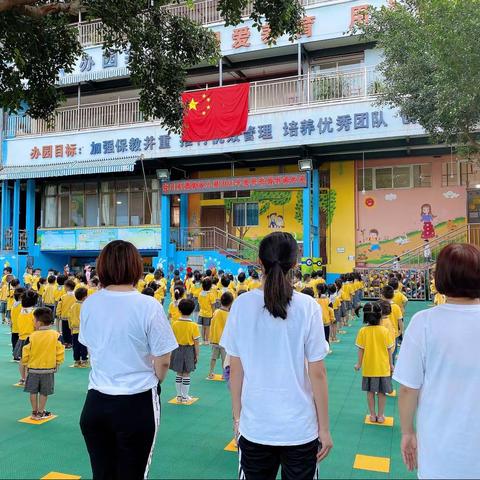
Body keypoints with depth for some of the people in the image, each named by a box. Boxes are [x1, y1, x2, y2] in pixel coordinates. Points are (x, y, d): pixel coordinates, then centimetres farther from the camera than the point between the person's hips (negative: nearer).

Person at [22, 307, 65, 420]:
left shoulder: (33, 335, -11)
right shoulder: (55, 335, -10)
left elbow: (26, 351, -5)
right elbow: (60, 351, -7)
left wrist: (25, 363, 12)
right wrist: (57, 363, 9)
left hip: (33, 368, 0)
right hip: (49, 369, 0)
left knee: (33, 391, 15)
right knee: (44, 392, 11)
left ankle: (34, 412, 22)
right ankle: (40, 412, 18)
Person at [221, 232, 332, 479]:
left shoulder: (242, 305, -8)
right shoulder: (308, 306, -11)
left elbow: (236, 370, -2)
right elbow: (317, 373, -8)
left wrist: (237, 416, 10)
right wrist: (325, 428, 2)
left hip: (255, 428, 1)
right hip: (300, 428, -1)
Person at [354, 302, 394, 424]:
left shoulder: (363, 331, -12)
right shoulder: (385, 331, -12)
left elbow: (361, 349, -7)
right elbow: (389, 349, -5)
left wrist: (359, 364, 7)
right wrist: (391, 364, 9)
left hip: (368, 367, 0)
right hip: (383, 367, 0)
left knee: (370, 392, 13)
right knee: (381, 392, 12)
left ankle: (373, 415, 22)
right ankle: (380, 416, 21)